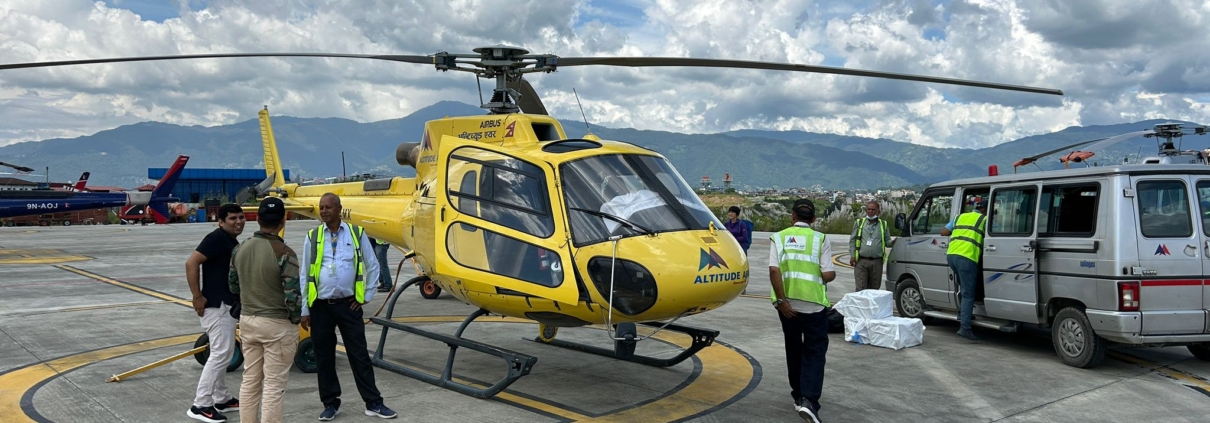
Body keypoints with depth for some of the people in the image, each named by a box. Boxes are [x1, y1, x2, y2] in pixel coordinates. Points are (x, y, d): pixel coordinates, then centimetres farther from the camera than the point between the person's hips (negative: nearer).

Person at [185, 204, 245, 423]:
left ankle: (221, 399, 26)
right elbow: (191, 263, -23)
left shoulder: (233, 242, 13)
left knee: (224, 353, 16)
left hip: (228, 304, 10)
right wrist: (197, 297, -21)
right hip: (216, 305, -10)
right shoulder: (217, 238, -16)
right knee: (220, 353, -10)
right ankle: (200, 405, -5)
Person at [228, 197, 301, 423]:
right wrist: (295, 321, -4)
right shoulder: (284, 253, -18)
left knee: (250, 380, 15)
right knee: (274, 384, 1)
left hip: (247, 320, 6)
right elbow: (293, 296, -19)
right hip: (277, 324, -6)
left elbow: (233, 286, 13)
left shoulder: (240, 249, 1)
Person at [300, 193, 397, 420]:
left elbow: (372, 266, 9)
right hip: (320, 306, 1)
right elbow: (304, 275, 4)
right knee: (324, 358, 8)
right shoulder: (312, 237, 2)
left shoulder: (357, 234, 1)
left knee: (359, 355, 2)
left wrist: (366, 297, 3)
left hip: (348, 305, -1)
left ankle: (373, 403, 9)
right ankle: (330, 403, 22)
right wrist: (304, 310, 2)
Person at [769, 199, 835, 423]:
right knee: (815, 352, 4)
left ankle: (799, 395, 29)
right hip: (813, 303, -2)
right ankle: (809, 400, -12)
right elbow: (828, 274, -9)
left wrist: (781, 300, -8)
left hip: (788, 304, 3)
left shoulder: (779, 237, 3)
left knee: (794, 350, 18)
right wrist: (831, 274, 14)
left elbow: (774, 270, -10)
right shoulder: (820, 239, -1)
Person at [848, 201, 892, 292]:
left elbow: (887, 241, 12)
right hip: (861, 261, -2)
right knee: (860, 288, -6)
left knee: (874, 289, 8)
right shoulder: (859, 223, 8)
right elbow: (852, 240, 8)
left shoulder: (883, 224, 12)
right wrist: (852, 255, -2)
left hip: (877, 262, 2)